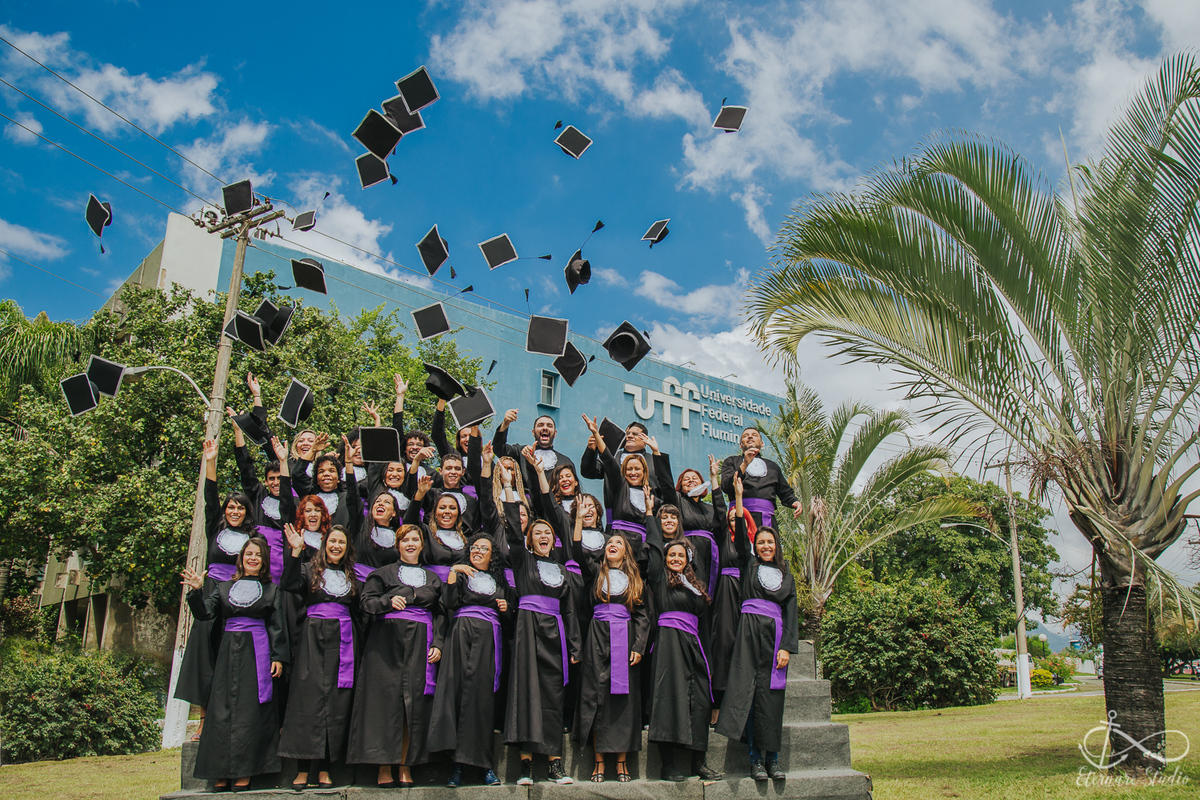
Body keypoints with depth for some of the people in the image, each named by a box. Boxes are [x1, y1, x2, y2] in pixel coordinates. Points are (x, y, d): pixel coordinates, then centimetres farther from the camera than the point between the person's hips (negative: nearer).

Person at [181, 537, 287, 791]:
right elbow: (205, 612, 2)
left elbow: (276, 626, 6)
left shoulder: (271, 589, 9)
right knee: (222, 711, 0)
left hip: (256, 653, -2)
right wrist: (197, 590, -14)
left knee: (249, 712, -5)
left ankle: (244, 774, -1)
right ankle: (222, 775, 6)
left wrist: (278, 657, -2)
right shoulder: (224, 587, 14)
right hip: (228, 653, 2)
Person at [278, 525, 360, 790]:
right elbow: (290, 585, -11)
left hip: (342, 642, 2)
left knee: (337, 704, -1)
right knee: (309, 700, -5)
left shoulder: (353, 578, 17)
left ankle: (324, 768, 4)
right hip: (312, 640, -2)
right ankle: (304, 768, -2)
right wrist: (295, 551, -18)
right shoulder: (310, 570, 9)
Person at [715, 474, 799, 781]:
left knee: (771, 694, 0)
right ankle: (755, 758, -3)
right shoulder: (749, 564, 13)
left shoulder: (786, 575, 16)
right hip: (750, 629, -2)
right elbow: (740, 534, 2)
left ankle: (773, 758, 5)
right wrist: (739, 495, 0)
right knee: (748, 689, -6)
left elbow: (791, 612, 9)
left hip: (775, 633, 2)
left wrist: (786, 646, -2)